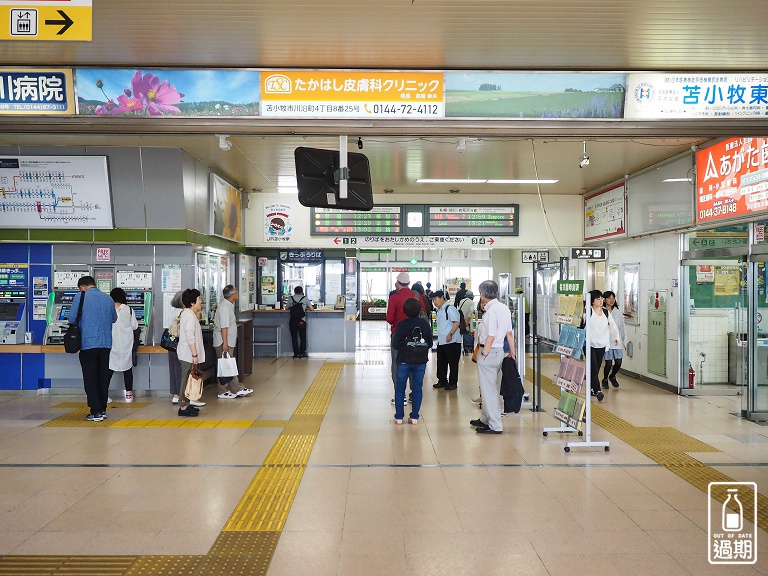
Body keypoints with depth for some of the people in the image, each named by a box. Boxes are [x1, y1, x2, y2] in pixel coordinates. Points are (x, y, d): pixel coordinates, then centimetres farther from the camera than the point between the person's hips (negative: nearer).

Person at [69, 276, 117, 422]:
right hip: (106, 344, 4)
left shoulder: (80, 297, -5)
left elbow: (72, 319, -7)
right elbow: (114, 319, 16)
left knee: (90, 379, 3)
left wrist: (83, 321, 13)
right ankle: (102, 409, 20)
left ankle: (96, 412, 1)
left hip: (88, 343, -4)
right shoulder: (108, 298, 7)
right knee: (103, 377, 13)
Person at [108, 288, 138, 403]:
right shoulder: (129, 309, -5)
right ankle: (128, 394, 12)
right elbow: (134, 326, 2)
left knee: (109, 368, 8)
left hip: (112, 343, 0)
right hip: (126, 344, 0)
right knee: (127, 368, 9)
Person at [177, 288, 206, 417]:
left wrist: (198, 313, 17)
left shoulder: (187, 313, 12)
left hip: (187, 354, 10)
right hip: (188, 355, -10)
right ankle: (183, 407, 3)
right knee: (186, 380, -4)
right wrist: (195, 354, -23)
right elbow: (190, 337, -24)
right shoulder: (190, 316, -19)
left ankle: (186, 403, 24)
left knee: (187, 379, 16)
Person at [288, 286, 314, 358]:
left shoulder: (291, 298, 6)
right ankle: (302, 353, 8)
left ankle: (296, 353, 8)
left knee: (294, 337, 8)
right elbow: (312, 309, 3)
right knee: (302, 337, 9)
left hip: (292, 321, 1)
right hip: (301, 321, -1)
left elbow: (288, 308, 13)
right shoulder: (305, 298, 4)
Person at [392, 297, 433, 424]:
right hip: (420, 361, 2)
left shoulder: (401, 324, -11)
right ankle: (414, 416, 10)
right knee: (417, 388, 9)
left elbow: (396, 343, -14)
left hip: (404, 361, -2)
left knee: (400, 388, 9)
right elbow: (430, 343, -1)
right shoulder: (425, 324, -4)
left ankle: (399, 416, 11)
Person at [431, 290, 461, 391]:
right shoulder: (438, 311, 14)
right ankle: (442, 381, 25)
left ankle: (453, 383, 11)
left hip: (451, 341, -8)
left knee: (453, 363, 2)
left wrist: (450, 334, -22)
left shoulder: (450, 308, -12)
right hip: (441, 341, 8)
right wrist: (439, 336, 16)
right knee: (441, 363, 14)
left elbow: (457, 322, -17)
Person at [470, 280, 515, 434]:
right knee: (490, 387, 20)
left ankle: (495, 426, 4)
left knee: (488, 388, -1)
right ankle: (486, 419, 34)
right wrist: (512, 352, 18)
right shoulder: (504, 308, 8)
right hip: (499, 351, 9)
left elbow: (491, 336, -21)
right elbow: (509, 332, 11)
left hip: (489, 351, -9)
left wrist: (483, 355, -15)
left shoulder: (491, 311, -19)